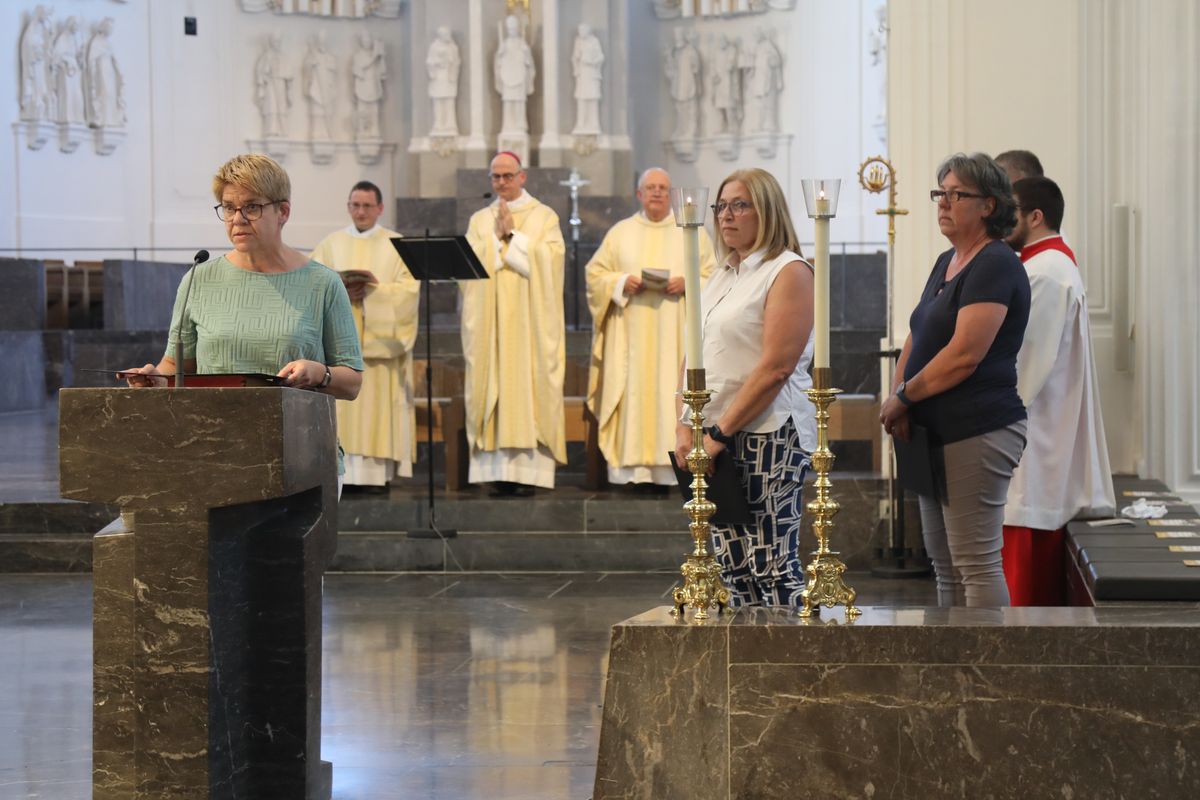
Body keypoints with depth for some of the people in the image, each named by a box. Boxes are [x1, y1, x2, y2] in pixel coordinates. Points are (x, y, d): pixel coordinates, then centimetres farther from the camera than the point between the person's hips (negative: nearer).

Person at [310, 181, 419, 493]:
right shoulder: (330, 245, 12)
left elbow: (409, 290, -3)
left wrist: (375, 289, -17)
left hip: (380, 340, -1)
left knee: (378, 406, -6)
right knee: (342, 407, -5)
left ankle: (378, 474, -6)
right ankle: (343, 474, -7)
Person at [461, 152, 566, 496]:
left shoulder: (544, 217, 8)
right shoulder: (480, 220, 15)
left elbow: (548, 261, -7)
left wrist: (511, 236, -6)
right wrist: (500, 237, -6)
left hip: (530, 322, -2)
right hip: (489, 322, 2)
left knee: (529, 387, -8)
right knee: (493, 385, -4)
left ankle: (527, 470, -10)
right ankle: (498, 471, -5)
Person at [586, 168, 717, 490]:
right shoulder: (620, 233, 12)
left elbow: (714, 276, 8)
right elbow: (595, 274, 10)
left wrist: (687, 283, -11)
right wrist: (622, 283, -8)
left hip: (676, 335, -1)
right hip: (630, 334, 1)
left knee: (673, 391, -7)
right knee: (632, 393, -7)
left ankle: (672, 467, -7)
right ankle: (631, 467, -8)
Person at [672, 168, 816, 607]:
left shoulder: (789, 272, -6)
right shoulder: (721, 277, 18)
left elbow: (776, 367, -15)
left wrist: (721, 432, -15)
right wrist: (685, 426, 2)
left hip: (770, 435, -8)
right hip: (716, 439, 8)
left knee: (773, 567, -10)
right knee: (732, 567, 6)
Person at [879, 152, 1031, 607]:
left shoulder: (995, 266, -13)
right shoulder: (946, 263, 17)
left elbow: (964, 355, -20)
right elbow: (918, 337, 18)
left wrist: (903, 396, -9)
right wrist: (899, 401, 1)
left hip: (977, 432, -10)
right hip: (939, 434, 10)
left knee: (976, 564, -9)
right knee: (945, 565, 13)